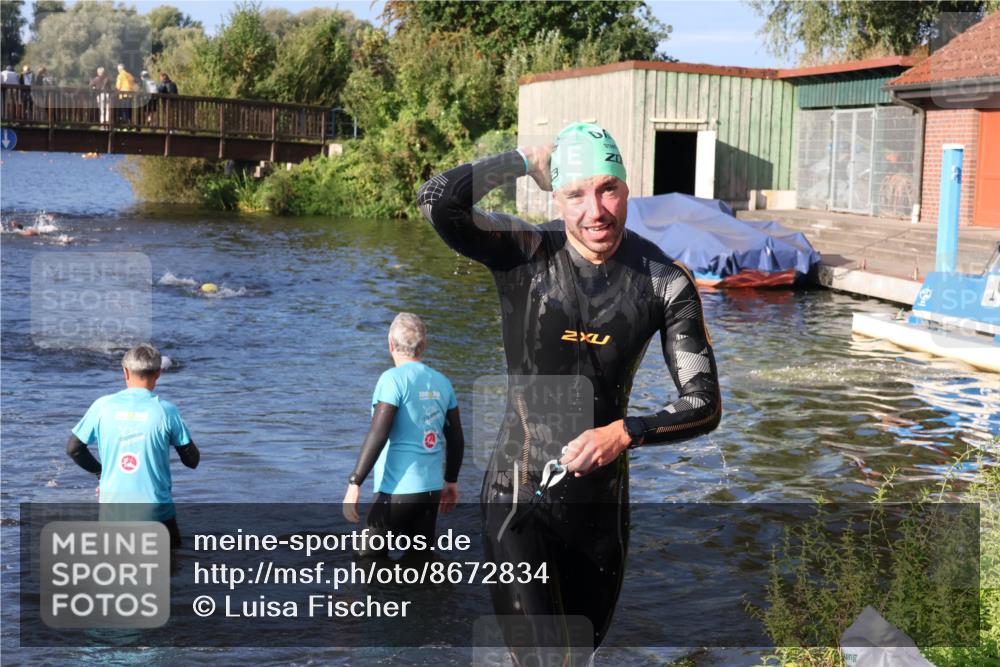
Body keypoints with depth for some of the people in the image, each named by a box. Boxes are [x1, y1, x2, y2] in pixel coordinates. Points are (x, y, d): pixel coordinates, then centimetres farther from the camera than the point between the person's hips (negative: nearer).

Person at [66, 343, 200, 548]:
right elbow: (192, 460, -1)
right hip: (155, 507, -2)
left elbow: (73, 448, 5)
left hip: (113, 503, 2)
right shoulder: (165, 410, -8)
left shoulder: (102, 406, -3)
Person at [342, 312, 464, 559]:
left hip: (398, 490, -6)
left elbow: (378, 435, -18)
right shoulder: (442, 382, 8)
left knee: (370, 557, 6)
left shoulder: (394, 379, -11)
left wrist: (355, 483, -16)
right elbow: (456, 439, 13)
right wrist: (451, 480, 24)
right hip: (432, 488, 6)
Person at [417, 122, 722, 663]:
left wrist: (626, 432, -20)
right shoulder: (526, 255, -9)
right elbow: (436, 201, -27)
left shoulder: (665, 281, -4)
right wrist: (526, 160, -14)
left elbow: (704, 404, -3)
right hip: (519, 500, -3)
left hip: (602, 505, 3)